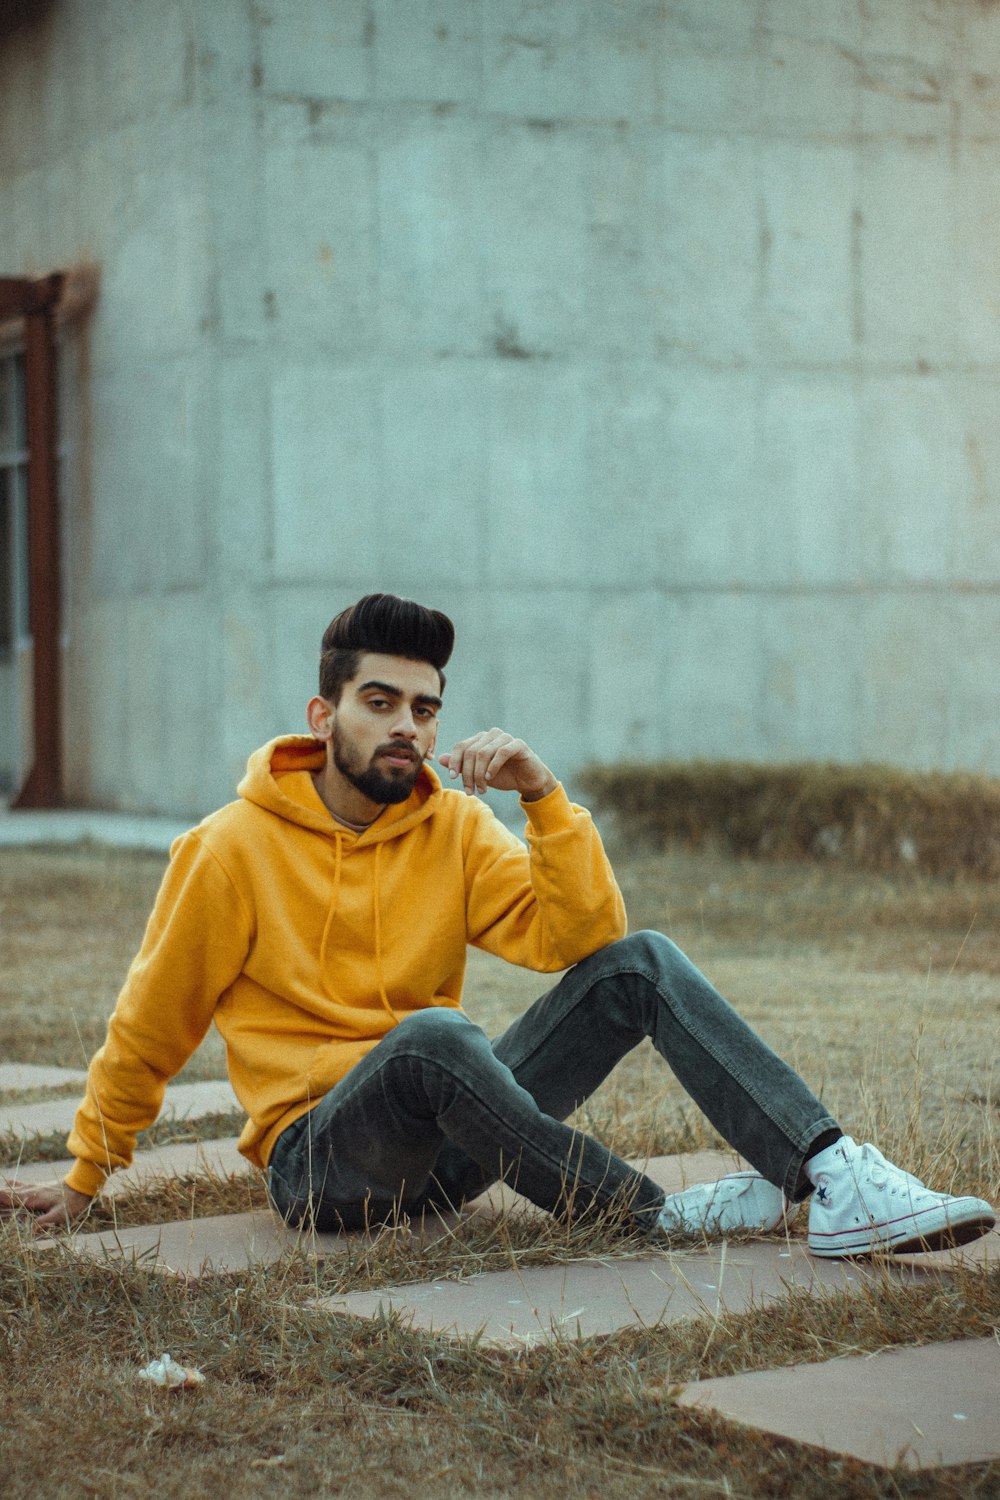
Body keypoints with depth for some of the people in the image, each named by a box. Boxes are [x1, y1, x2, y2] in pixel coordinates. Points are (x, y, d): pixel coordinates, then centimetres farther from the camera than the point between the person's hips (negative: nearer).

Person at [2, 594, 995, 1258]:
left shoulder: (453, 829, 6)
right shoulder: (236, 848, -6)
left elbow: (582, 938, -5)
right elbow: (148, 1029, 3)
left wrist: (544, 796, -15)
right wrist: (85, 1180, 10)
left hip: (445, 1143, 5)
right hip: (320, 1157, -5)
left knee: (641, 965, -13)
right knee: (434, 1036, -39)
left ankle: (839, 1184, -26)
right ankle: (654, 1215, -24)